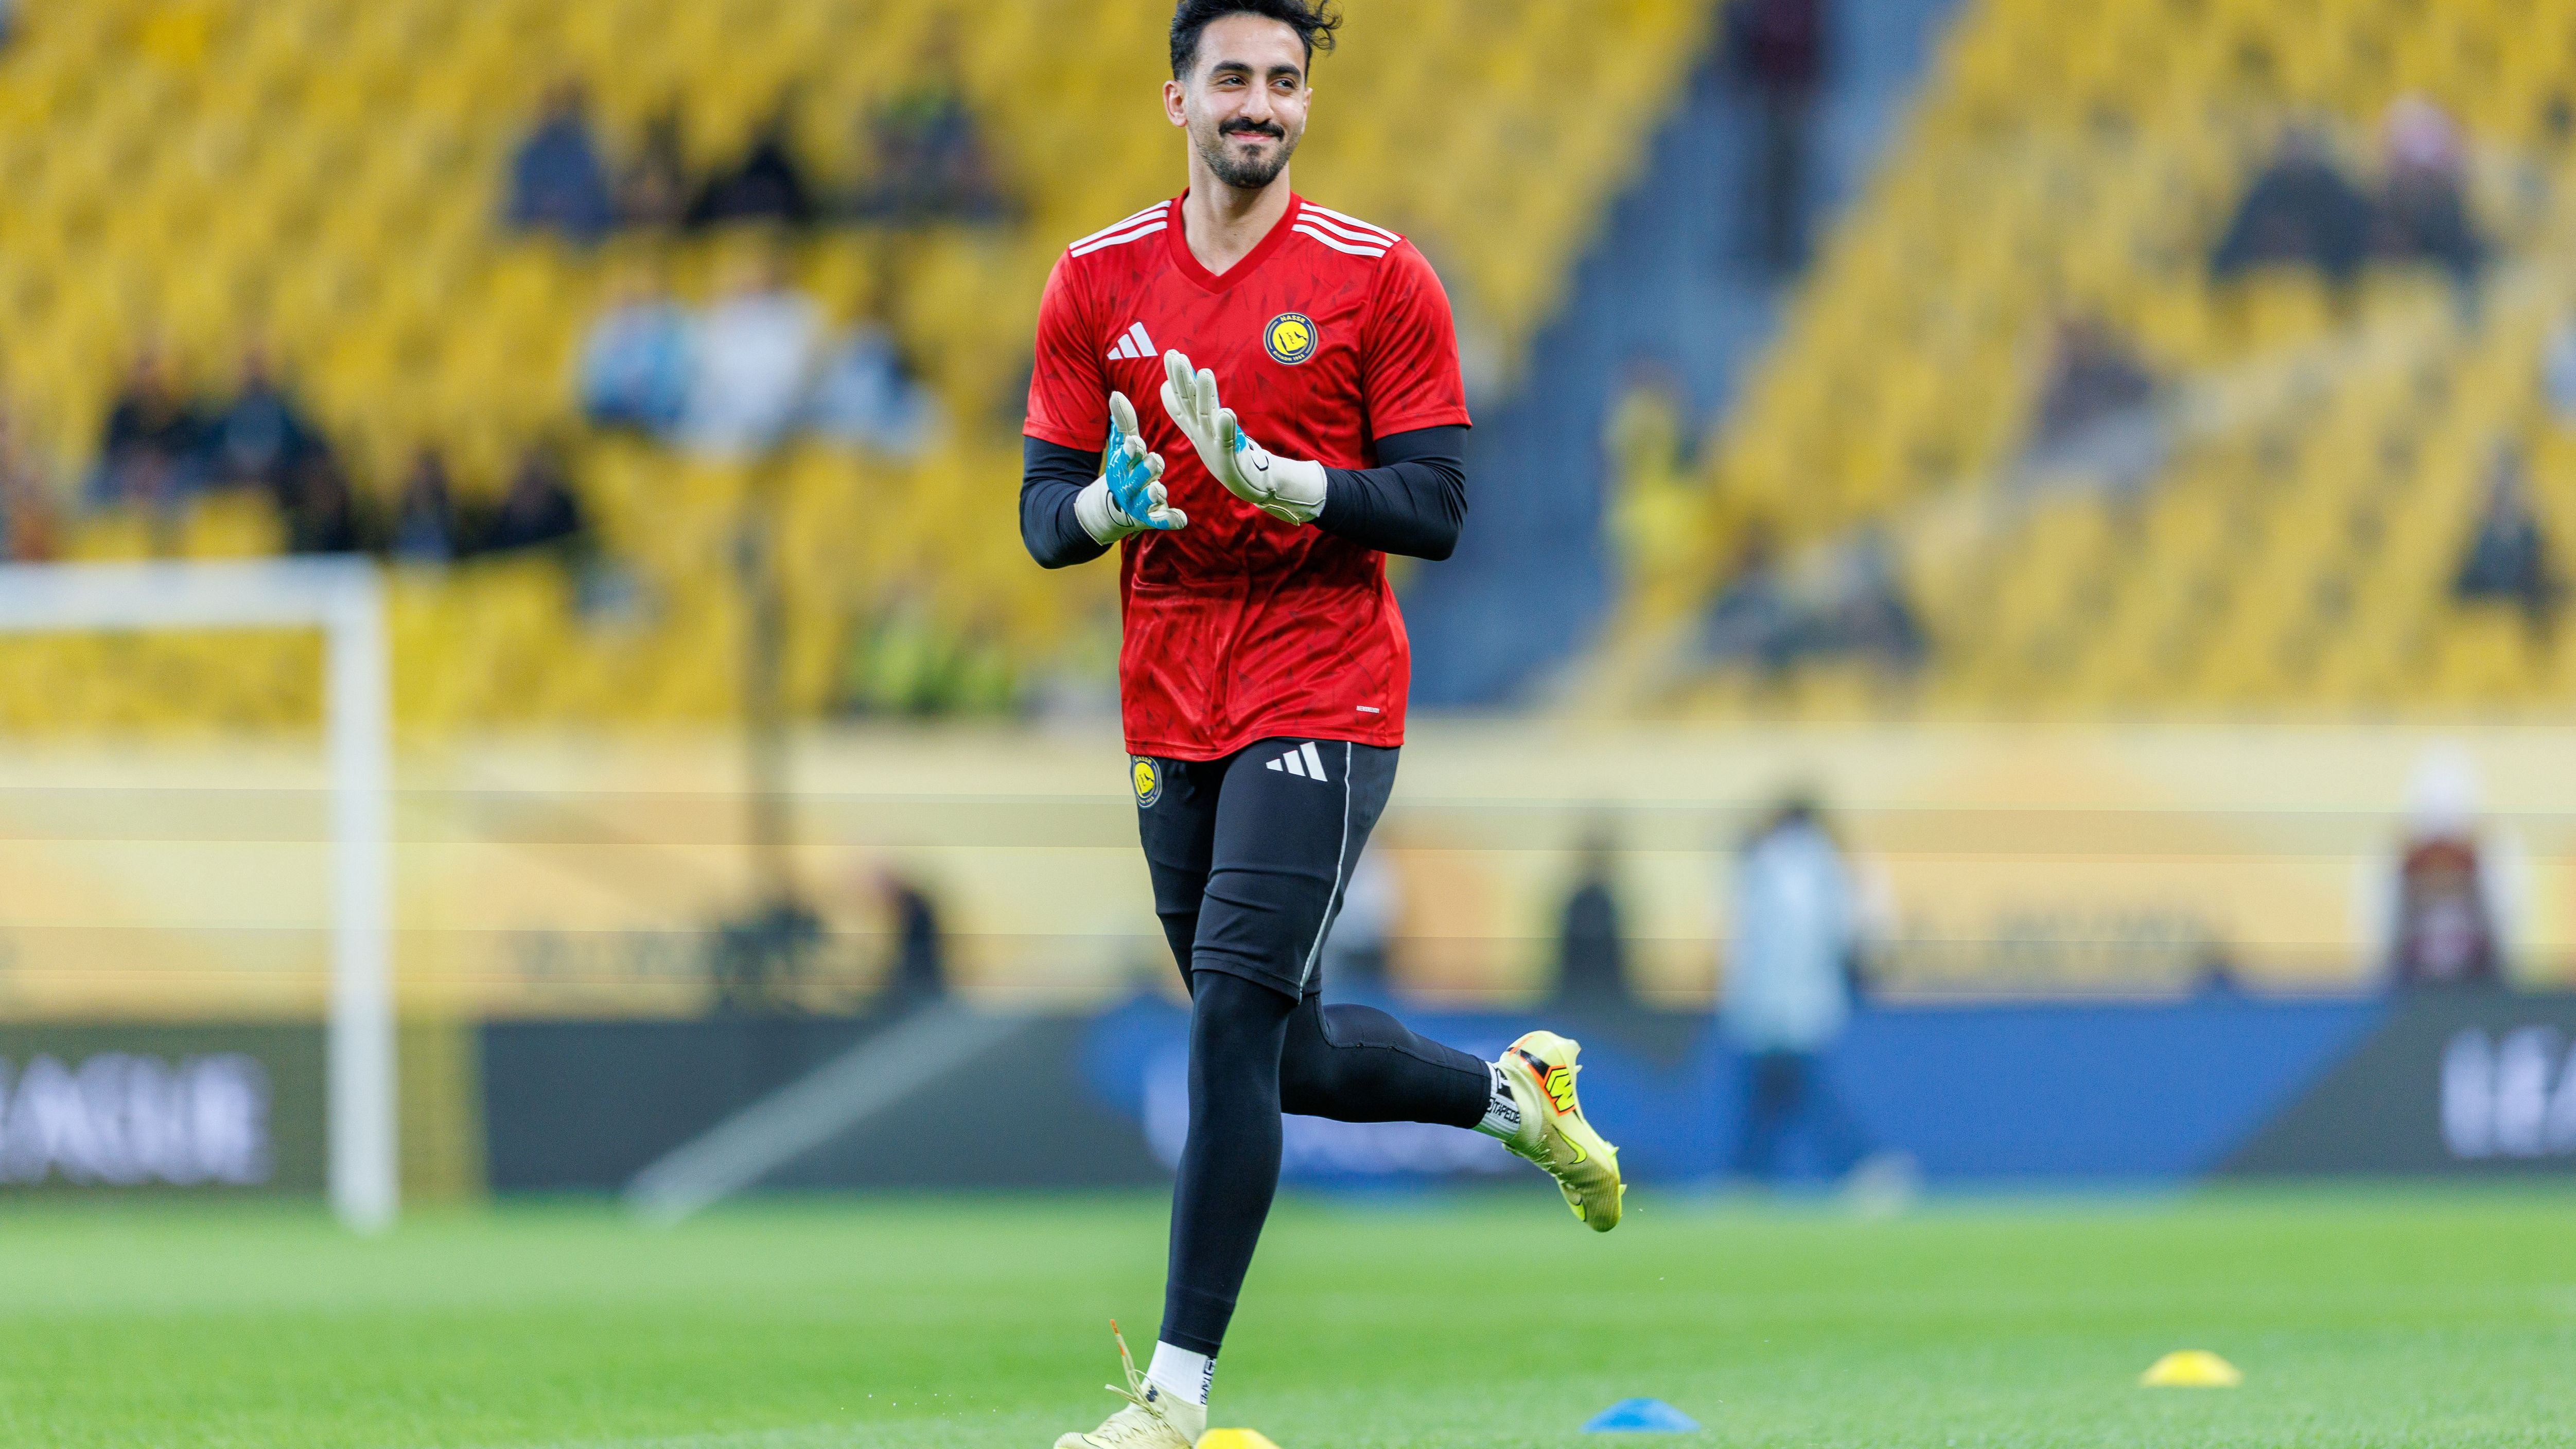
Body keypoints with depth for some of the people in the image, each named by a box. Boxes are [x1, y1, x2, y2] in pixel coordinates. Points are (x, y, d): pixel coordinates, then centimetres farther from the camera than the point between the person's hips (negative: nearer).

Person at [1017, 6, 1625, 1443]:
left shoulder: (1380, 278, -3)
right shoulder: (1098, 283, 7)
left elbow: (1437, 511, -6)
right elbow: (1043, 512, 6)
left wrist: (1273, 478, -22)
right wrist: (1109, 505, -17)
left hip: (1324, 705, -5)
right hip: (1170, 715, 5)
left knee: (1237, 1017, -17)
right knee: (1293, 1060, 14)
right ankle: (1515, 1089, 42)